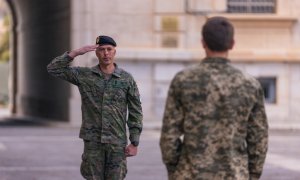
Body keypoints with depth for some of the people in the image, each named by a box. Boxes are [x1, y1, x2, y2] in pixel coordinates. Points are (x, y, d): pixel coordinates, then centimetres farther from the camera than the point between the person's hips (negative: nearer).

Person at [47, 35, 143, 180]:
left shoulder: (127, 79, 0)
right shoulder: (84, 75, 3)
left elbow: (135, 113, 2)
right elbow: (53, 69, -2)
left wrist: (134, 143, -3)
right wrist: (76, 53, -12)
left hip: (117, 142, 0)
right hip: (92, 141, 1)